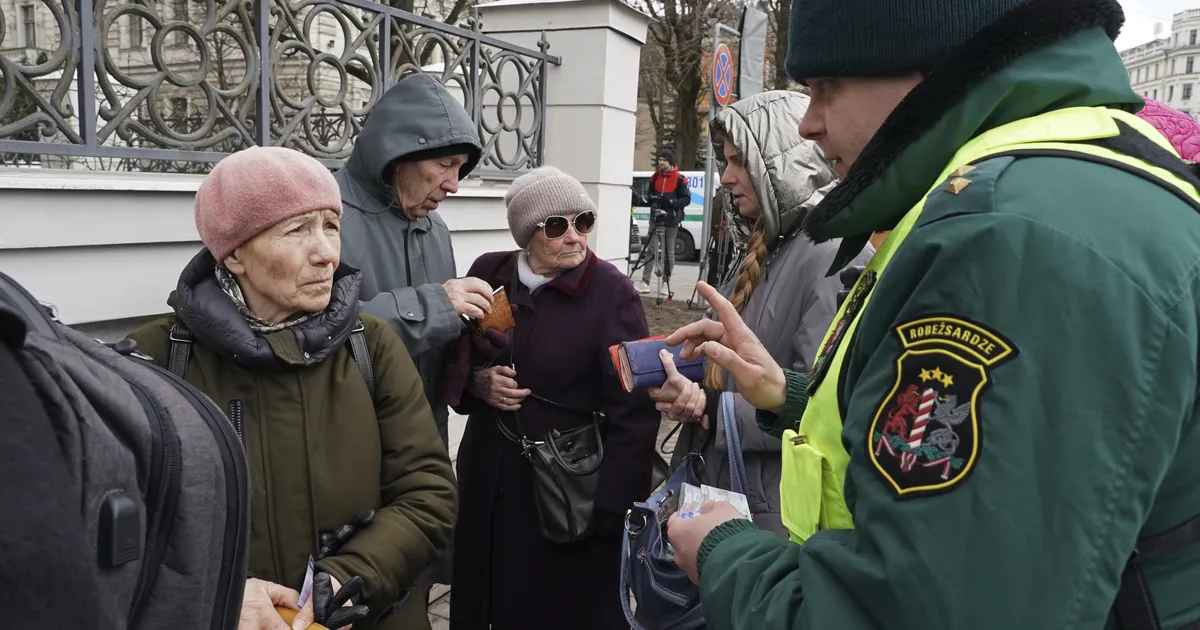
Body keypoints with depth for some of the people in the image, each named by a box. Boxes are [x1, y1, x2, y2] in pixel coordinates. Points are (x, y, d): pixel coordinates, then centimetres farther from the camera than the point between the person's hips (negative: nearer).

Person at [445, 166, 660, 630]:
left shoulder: (612, 291, -14)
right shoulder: (488, 273, -1)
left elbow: (634, 411, -14)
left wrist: (610, 508, -15)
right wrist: (476, 383, -10)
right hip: (489, 474, 4)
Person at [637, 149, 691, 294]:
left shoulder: (679, 179, -5)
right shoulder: (655, 177, 9)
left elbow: (687, 199, -5)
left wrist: (672, 202, -20)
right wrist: (652, 200, -1)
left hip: (671, 221, -3)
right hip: (656, 218, 3)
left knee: (669, 252, 5)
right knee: (651, 250, -2)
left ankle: (666, 283, 14)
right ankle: (645, 282, -1)